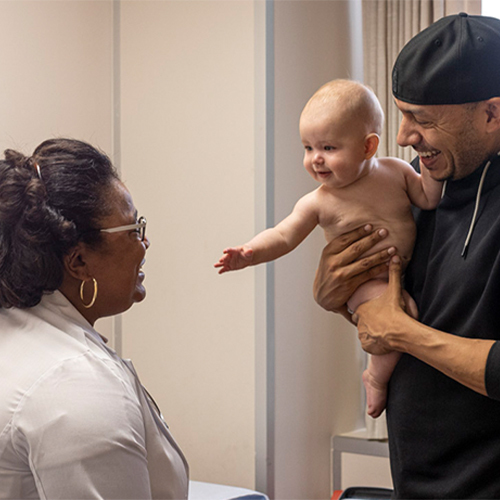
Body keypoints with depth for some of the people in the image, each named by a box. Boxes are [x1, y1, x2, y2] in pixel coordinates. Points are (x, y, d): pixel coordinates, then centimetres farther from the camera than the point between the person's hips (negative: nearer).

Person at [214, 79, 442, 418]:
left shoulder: (396, 171, -4)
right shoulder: (318, 203, -12)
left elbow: (428, 199, 4)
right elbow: (283, 236, -13)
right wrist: (250, 253, -29)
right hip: (364, 283, -5)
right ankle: (377, 377, -8)